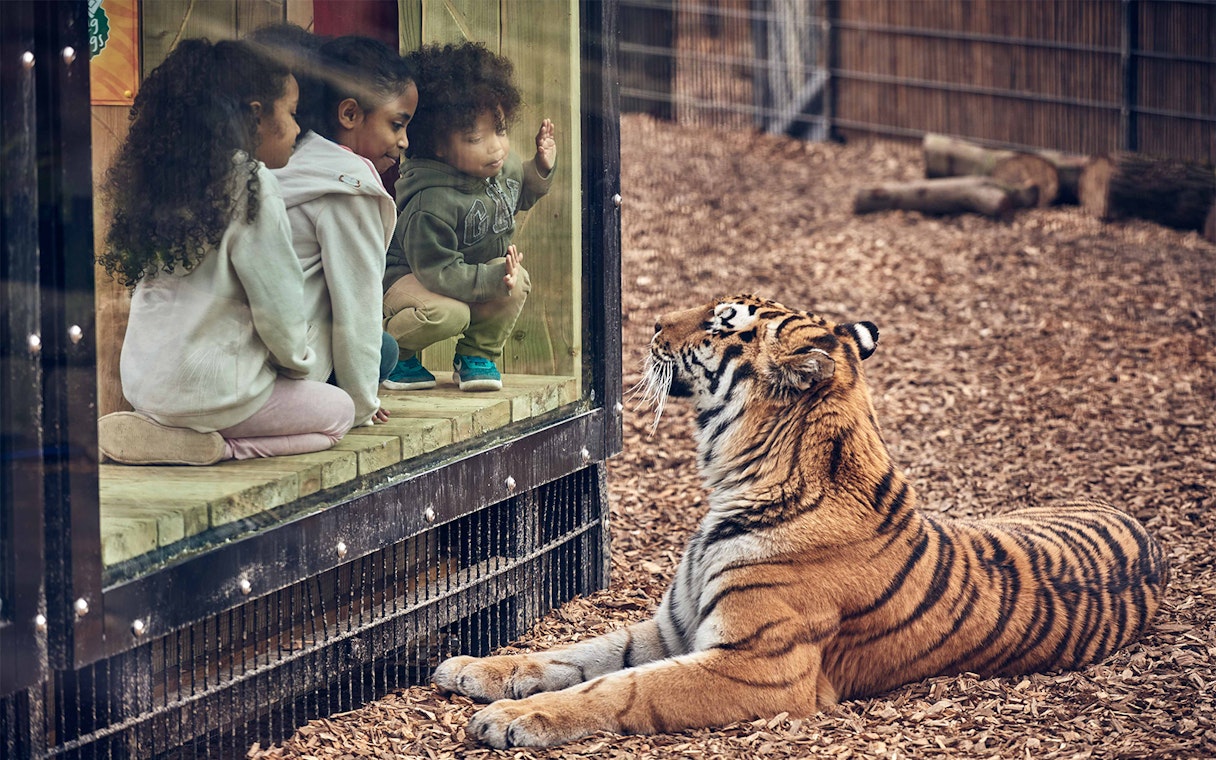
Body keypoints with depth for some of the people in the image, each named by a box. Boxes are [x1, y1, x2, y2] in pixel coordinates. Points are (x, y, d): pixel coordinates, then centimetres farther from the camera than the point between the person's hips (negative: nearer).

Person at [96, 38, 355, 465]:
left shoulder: (163, 180, 7)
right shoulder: (251, 187, -14)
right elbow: (277, 303, -12)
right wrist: (299, 363, 8)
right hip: (211, 388, -7)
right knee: (338, 412, 13)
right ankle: (217, 446, -8)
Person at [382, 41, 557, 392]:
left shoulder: (506, 167, -9)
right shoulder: (432, 203, -35)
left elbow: (519, 195, 17)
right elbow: (436, 272, -32)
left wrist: (541, 168, -2)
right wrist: (492, 279, -36)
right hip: (408, 277, -7)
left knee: (517, 283, -17)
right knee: (447, 314, -35)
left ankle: (478, 355, 6)